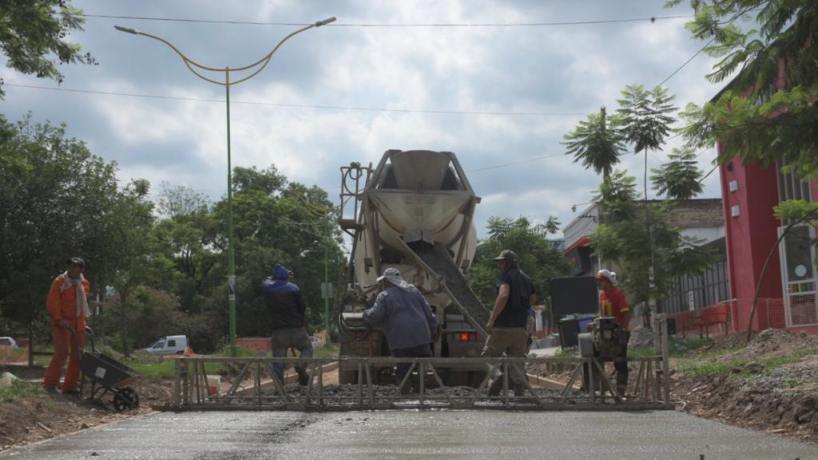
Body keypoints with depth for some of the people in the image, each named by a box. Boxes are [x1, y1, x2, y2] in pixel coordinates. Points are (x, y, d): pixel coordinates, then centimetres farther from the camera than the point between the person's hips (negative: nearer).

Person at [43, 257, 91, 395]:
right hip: (63, 323, -6)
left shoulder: (84, 284, 13)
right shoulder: (59, 282, -5)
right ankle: (50, 383, -4)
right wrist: (59, 319, -17)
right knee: (62, 352, -14)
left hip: (78, 324, 6)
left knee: (77, 355, 4)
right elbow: (52, 303, -9)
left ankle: (70, 386, 11)